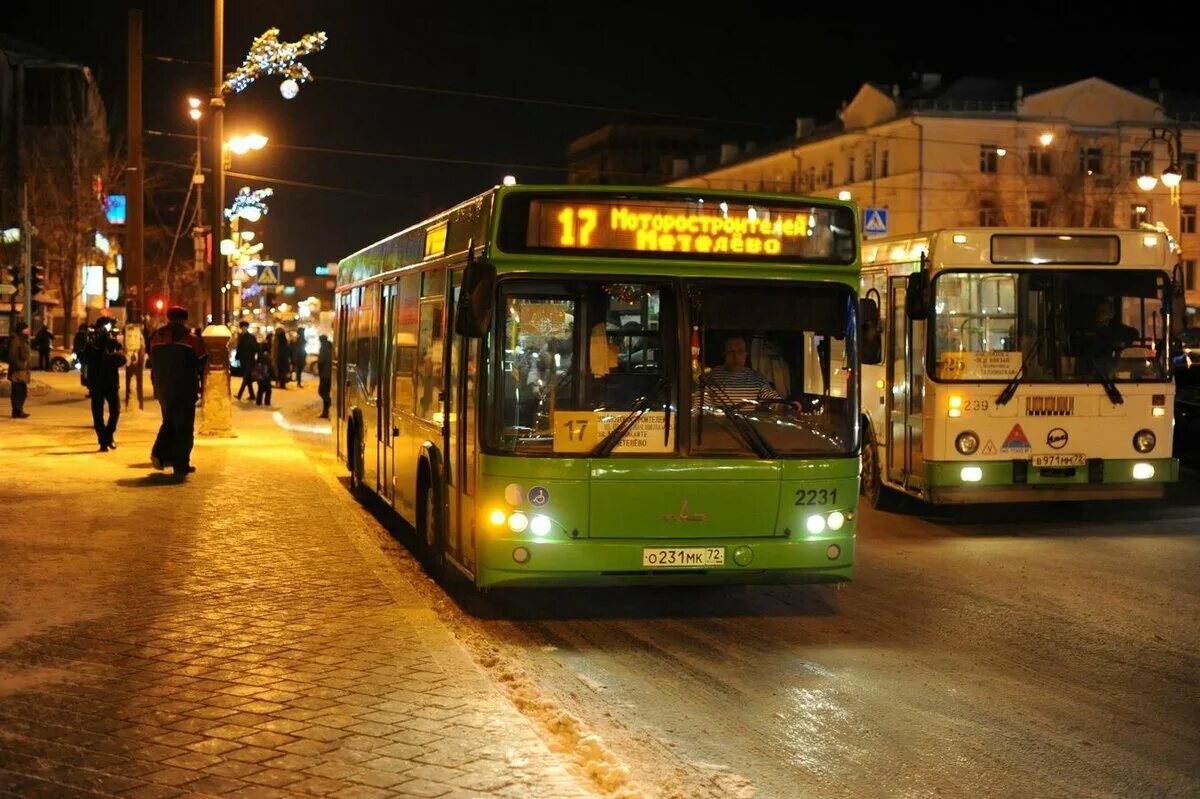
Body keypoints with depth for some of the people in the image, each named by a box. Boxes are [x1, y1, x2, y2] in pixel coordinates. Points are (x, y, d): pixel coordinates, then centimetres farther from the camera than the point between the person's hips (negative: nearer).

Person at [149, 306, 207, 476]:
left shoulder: (156, 338, 7)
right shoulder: (191, 339, -7)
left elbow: (153, 363, 12)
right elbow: (202, 364, -5)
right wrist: (200, 385, 10)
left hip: (162, 390, 5)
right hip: (185, 390, -5)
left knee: (169, 422, 20)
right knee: (184, 427, 2)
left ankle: (160, 454, 3)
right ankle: (181, 465, 0)